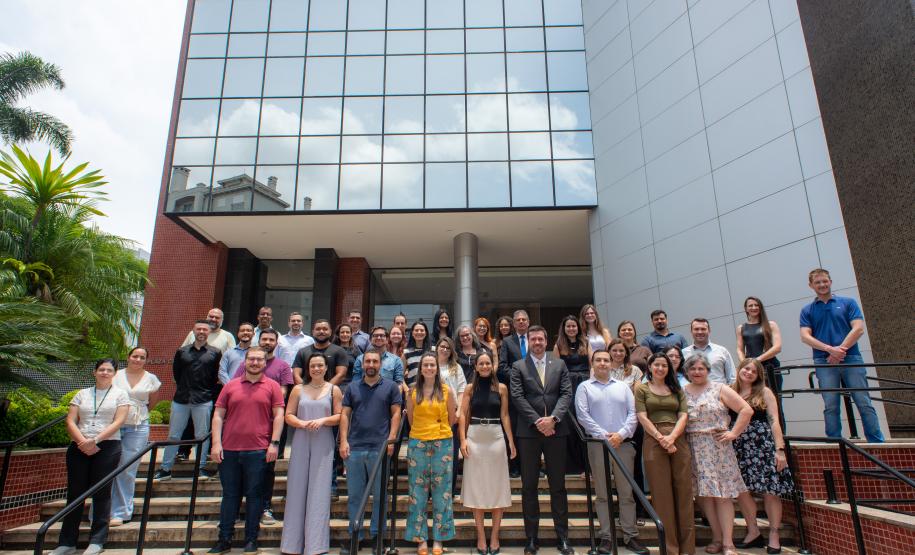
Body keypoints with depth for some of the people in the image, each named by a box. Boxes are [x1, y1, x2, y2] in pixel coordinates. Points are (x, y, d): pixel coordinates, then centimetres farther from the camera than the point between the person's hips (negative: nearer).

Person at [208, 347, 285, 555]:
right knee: (230, 495, 11)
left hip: (258, 451, -2)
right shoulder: (230, 386, 9)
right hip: (229, 450, 2)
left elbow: (278, 415, -1)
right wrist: (216, 443, -1)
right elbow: (218, 415, 8)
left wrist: (274, 443, -8)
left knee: (254, 495, 6)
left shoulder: (272, 386, 3)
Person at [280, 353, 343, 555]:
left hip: (323, 444, -1)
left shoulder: (334, 390, 5)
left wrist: (323, 420, -15)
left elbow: (340, 416, 1)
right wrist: (301, 423, -13)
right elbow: (288, 415, 5)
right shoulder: (298, 389, 9)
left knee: (319, 491, -1)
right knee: (297, 489, 4)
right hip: (300, 443, 2)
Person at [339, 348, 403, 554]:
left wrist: (391, 439, -10)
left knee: (380, 495, 9)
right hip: (354, 448, 2)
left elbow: (396, 414, 0)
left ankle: (377, 536, 22)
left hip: (380, 448, -2)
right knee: (354, 495, 11)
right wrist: (343, 441, -4)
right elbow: (345, 415, 6)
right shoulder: (352, 387, 10)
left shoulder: (390, 386, 3)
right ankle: (354, 535, 25)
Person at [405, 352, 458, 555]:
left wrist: (438, 431, 10)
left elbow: (452, 420, 7)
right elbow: (410, 419, 8)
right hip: (417, 443, 1)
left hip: (442, 443, 0)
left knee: (441, 491, 6)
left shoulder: (447, 391, 0)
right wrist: (423, 431, 8)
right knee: (418, 491, 5)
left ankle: (438, 538, 17)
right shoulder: (413, 391, 2)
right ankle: (420, 538, 17)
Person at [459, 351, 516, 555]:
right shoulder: (470, 388, 3)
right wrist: (463, 440, -9)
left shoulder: (501, 388, 2)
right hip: (475, 438, 0)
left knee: (497, 485, 5)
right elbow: (462, 415, 1)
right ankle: (481, 537, 17)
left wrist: (511, 442, -2)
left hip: (496, 438, 0)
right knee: (476, 486, 6)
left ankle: (495, 536, 16)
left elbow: (505, 416, 3)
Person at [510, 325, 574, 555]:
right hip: (528, 432, -1)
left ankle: (562, 536, 18)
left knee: (558, 485, 8)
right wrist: (537, 421, -12)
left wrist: (553, 418, -13)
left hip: (555, 430, 1)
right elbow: (517, 397, -5)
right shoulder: (518, 367, 4)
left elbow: (566, 394, 1)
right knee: (529, 486, 6)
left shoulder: (559, 364, 9)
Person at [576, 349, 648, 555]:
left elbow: (633, 413, 5)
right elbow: (583, 415, -4)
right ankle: (606, 537, 12)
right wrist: (603, 435, -12)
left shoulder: (623, 387, 13)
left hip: (624, 444, 2)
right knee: (603, 493, 4)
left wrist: (621, 434, -10)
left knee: (627, 492, 5)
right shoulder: (584, 387, 6)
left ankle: (630, 536, 14)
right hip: (597, 444, -2)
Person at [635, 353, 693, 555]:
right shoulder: (641, 389, 7)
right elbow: (642, 417, -2)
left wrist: (672, 437, -12)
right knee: (661, 495, 0)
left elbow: (683, 416, 5)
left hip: (679, 442, 3)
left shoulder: (677, 390, 17)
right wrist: (661, 438, -14)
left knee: (684, 493, 2)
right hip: (654, 443, -3)